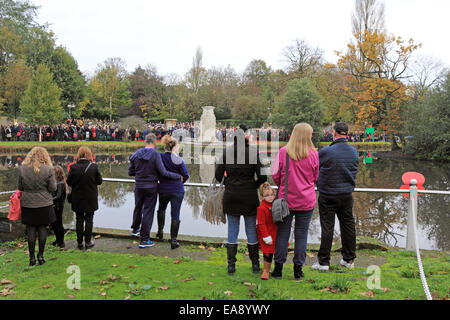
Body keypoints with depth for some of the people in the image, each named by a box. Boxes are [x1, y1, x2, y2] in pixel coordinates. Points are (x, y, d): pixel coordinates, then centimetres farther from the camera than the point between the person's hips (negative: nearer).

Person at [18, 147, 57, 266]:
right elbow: (52, 188, -8)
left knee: (31, 229, 8)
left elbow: (20, 187, 3)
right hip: (44, 204, -1)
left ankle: (32, 257, 13)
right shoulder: (48, 169, -10)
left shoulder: (22, 168, -4)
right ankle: (40, 255, 14)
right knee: (42, 228, 9)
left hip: (28, 204, 1)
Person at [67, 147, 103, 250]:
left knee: (79, 220, 12)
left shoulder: (73, 167, -12)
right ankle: (88, 242, 15)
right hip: (91, 199, -1)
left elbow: (69, 182, -4)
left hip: (77, 199, 1)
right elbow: (99, 181, -6)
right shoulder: (94, 167, -14)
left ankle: (80, 243, 18)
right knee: (89, 220, 11)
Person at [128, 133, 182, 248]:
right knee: (148, 212, 3)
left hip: (139, 187, 4)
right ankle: (144, 240, 7)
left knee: (138, 208, 24)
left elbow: (130, 172, 2)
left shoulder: (136, 154, -3)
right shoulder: (155, 154, -17)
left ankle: (135, 229, 46)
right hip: (151, 188, -4)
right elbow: (163, 172, -20)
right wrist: (178, 176, -10)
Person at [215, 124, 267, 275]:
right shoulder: (254, 151, -10)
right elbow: (262, 177, -11)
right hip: (249, 197, -1)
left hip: (231, 196, 2)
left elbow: (218, 175, -2)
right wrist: (253, 186, 6)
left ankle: (231, 265, 14)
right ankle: (255, 264, 23)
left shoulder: (226, 152, -3)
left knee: (232, 231, 11)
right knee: (251, 230, 12)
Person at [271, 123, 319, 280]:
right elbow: (315, 177, 6)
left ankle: (278, 268, 17)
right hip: (306, 200, 0)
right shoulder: (313, 154, -5)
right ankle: (298, 270, 17)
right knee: (301, 234, 10)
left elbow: (275, 175, -3)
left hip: (285, 198, 0)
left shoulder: (283, 152, -8)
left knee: (282, 233, 10)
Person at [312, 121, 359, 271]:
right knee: (348, 225, 14)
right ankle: (349, 259, 24)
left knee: (327, 228, 1)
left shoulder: (326, 152, -17)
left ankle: (323, 262, 8)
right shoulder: (354, 151, 0)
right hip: (347, 194, 5)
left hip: (328, 196, -5)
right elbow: (353, 170, 10)